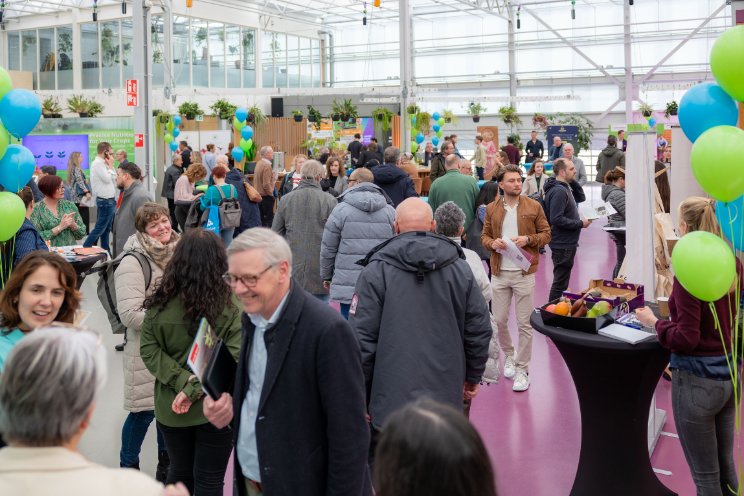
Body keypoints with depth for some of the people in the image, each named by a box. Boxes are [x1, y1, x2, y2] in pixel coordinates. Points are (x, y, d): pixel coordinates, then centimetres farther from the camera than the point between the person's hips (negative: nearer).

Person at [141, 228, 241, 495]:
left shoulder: (159, 302, -8)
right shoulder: (229, 304, -16)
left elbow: (149, 351, -9)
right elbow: (234, 358, -21)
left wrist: (183, 381, -12)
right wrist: (195, 390, -19)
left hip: (170, 409, 3)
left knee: (180, 472, 23)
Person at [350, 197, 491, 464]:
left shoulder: (376, 272, -7)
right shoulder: (460, 268, 3)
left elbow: (362, 338, -9)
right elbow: (480, 330, 7)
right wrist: (472, 378, 20)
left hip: (390, 399, -3)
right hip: (447, 396, 3)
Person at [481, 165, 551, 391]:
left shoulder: (533, 206, 0)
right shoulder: (492, 208, 5)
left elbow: (546, 234, 3)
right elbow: (484, 236, 11)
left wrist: (528, 239, -14)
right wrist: (492, 243, -11)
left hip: (524, 273, -2)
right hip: (499, 273, 2)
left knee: (524, 323, 1)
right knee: (498, 321, 8)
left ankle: (522, 369, 11)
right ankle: (508, 355, 34)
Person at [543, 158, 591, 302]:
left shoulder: (564, 188, 12)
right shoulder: (558, 191, -21)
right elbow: (557, 219, -28)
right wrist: (580, 224, -20)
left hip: (567, 243, 11)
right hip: (563, 244, -11)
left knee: (560, 280, 20)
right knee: (560, 283, -2)